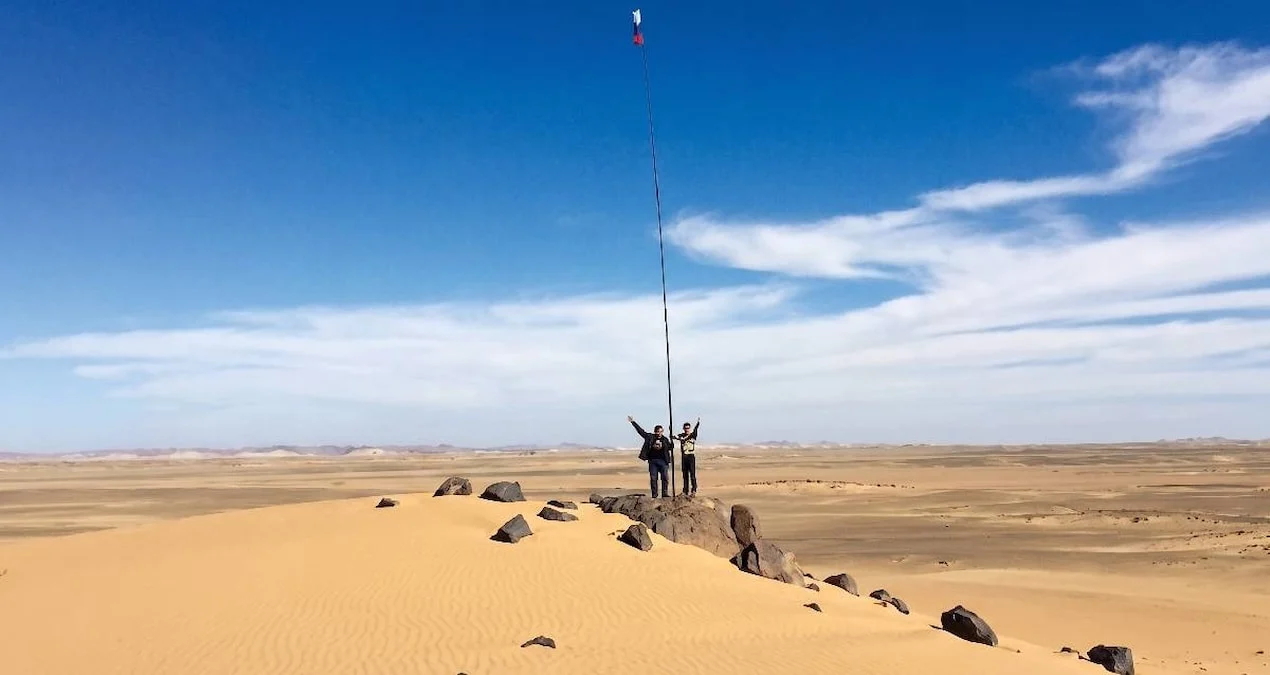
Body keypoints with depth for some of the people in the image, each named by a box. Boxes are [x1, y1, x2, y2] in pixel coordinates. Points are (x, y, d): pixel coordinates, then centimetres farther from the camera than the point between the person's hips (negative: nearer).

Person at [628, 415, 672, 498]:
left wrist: (671, 440, -8)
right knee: (653, 478, 2)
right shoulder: (650, 437, 5)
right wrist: (633, 422, 6)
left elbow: (670, 447, 10)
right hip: (652, 461, 0)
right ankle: (654, 494, 9)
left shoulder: (665, 439, 7)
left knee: (665, 478, -4)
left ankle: (665, 493, 3)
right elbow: (640, 430, 7)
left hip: (663, 461, 0)